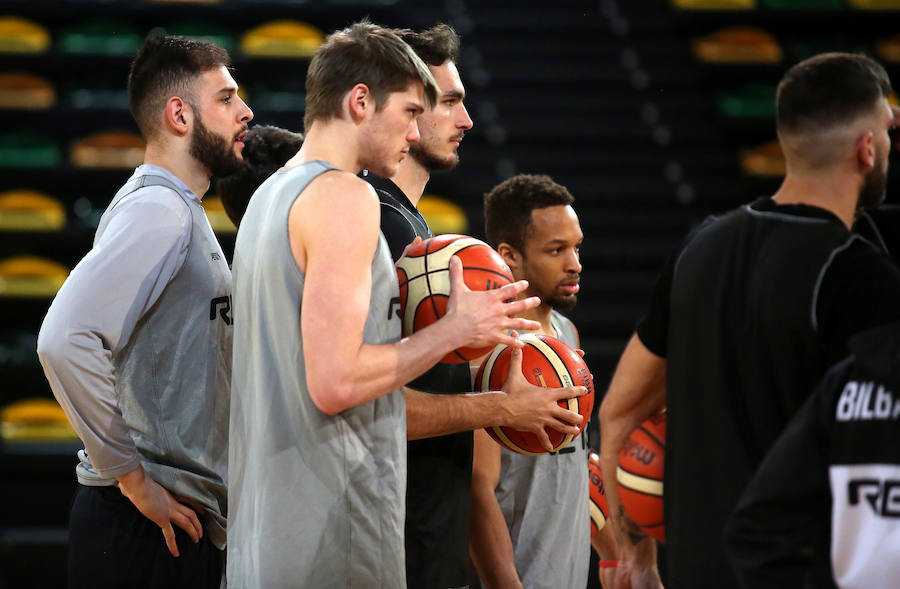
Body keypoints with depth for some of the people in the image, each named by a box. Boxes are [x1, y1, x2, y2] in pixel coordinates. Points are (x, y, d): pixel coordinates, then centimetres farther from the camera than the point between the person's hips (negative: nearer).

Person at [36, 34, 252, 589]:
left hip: (189, 518, 9)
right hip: (148, 524, -9)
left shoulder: (179, 210, 19)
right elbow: (65, 340, -26)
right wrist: (131, 476, -21)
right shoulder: (158, 210, -13)